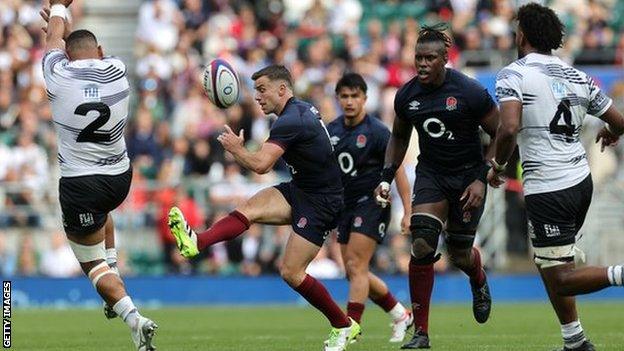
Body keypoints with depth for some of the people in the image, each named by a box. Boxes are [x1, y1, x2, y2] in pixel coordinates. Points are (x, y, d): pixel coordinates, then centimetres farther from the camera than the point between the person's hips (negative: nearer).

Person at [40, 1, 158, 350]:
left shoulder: (60, 75, -13)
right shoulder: (117, 72, -4)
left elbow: (54, 40, 11)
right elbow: (93, 54, 20)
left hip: (79, 184, -5)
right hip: (120, 177, 5)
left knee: (93, 263, 6)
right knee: (101, 210, 40)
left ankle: (132, 316, -16)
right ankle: (113, 275, 31)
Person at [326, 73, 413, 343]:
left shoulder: (377, 132, -12)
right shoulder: (331, 130, 5)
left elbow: (398, 171, -11)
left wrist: (408, 212, -15)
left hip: (372, 203, -7)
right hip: (345, 206, 7)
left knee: (356, 267, -15)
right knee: (355, 272, 8)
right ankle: (401, 315, 25)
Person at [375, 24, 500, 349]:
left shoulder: (469, 92, -17)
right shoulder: (407, 95, -4)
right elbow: (399, 137, 15)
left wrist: (482, 179, -17)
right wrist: (387, 177, 4)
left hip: (468, 174, -3)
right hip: (431, 173, 3)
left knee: (460, 255, 5)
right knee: (422, 244, -17)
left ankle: (479, 280, 47)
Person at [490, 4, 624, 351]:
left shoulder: (513, 74, -8)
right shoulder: (578, 77, 10)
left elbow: (509, 129, -22)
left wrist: (498, 166, -4)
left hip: (547, 190, -7)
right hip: (581, 181, 7)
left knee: (559, 280, -4)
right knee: (550, 266, 23)